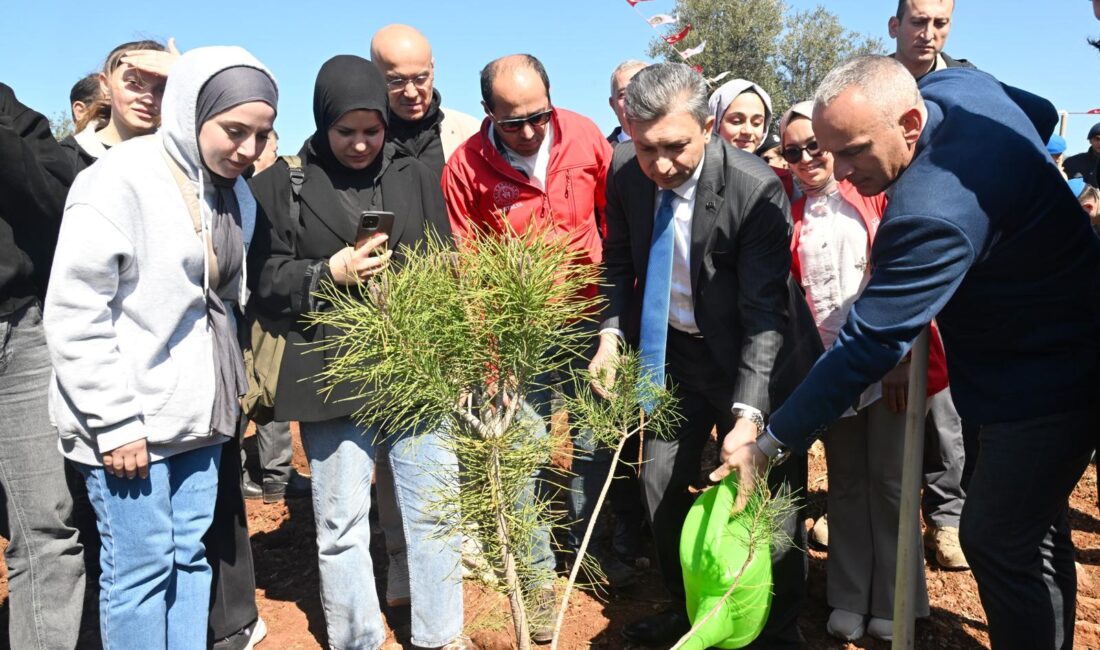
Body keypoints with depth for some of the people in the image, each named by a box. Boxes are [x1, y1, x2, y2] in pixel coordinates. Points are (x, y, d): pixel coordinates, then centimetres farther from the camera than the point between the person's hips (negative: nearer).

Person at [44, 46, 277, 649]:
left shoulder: (235, 194, 8)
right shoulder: (120, 181, -13)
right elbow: (73, 318, -15)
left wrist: (230, 390, 12)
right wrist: (116, 423, -16)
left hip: (198, 417, 7)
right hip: (128, 425, -6)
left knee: (189, 559, 14)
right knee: (141, 568, 2)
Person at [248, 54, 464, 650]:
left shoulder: (416, 177, 11)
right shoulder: (282, 183, 4)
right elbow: (264, 280, 1)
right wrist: (329, 274, -13)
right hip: (334, 378, -2)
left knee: (435, 514, 9)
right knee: (341, 527, 8)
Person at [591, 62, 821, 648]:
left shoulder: (757, 189, -27)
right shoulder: (624, 170, -11)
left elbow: (765, 314, -27)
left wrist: (748, 415, -36)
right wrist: (611, 335, -9)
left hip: (749, 357, -4)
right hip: (670, 348, 5)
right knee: (660, 480, 12)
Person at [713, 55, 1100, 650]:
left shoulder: (934, 213, -35)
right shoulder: (955, 83, -7)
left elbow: (868, 345, -31)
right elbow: (1043, 115, 15)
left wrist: (769, 443, -25)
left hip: (1043, 379, -10)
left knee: (1001, 542, -2)